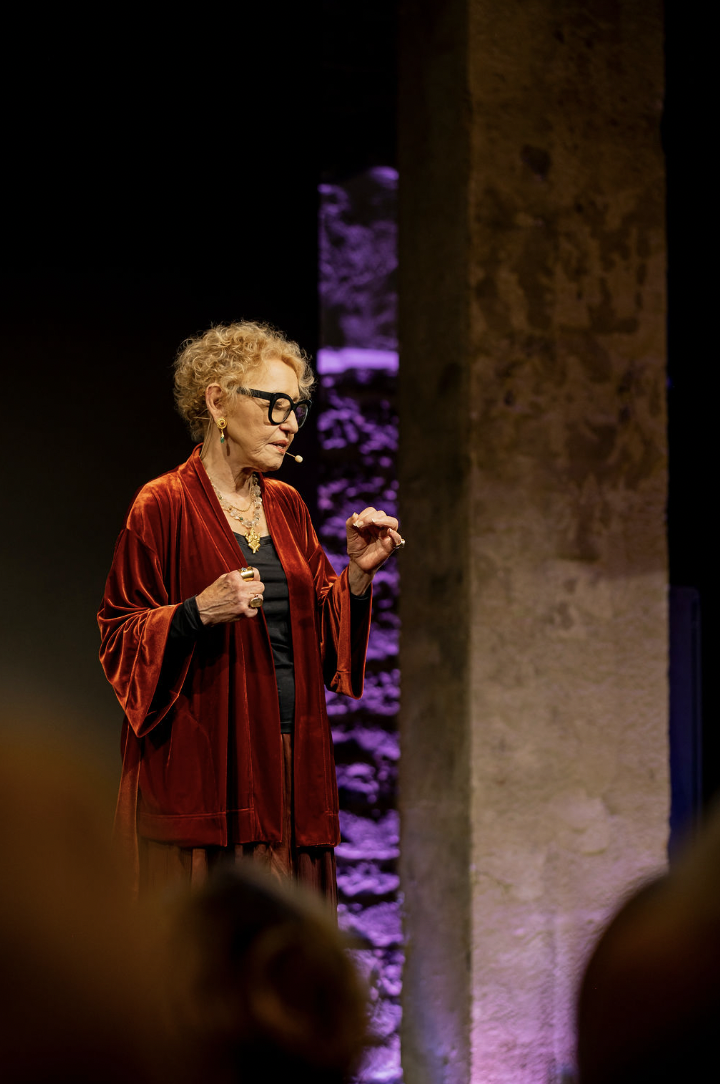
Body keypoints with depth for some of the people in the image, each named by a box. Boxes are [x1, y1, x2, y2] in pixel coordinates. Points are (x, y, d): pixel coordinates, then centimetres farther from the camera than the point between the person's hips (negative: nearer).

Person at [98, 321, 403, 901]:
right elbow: (118, 637, -5)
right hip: (200, 765, -6)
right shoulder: (162, 505, -4)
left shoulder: (287, 505, 16)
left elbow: (322, 634, 16)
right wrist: (198, 613, -19)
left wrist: (359, 572, 0)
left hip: (291, 759, 6)